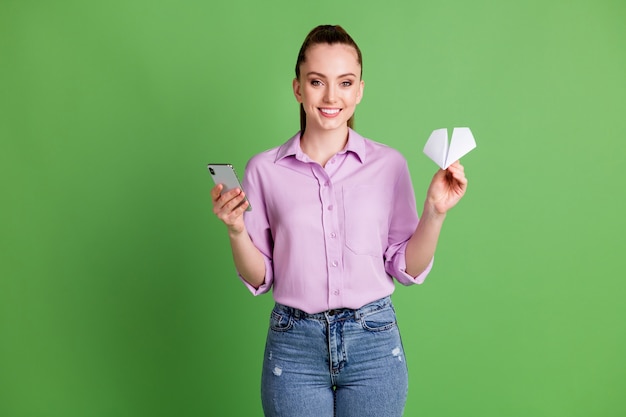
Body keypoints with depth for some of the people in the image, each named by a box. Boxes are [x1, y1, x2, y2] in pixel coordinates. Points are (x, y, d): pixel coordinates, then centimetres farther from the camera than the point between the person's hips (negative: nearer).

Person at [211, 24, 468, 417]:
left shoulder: (390, 164, -2)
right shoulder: (264, 169, -2)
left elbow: (407, 269, 2)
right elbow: (258, 279, 3)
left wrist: (435, 211, -11)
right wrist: (236, 230, -14)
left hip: (374, 342, 1)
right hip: (294, 346, 0)